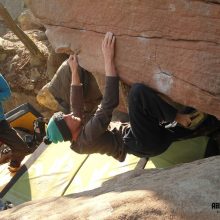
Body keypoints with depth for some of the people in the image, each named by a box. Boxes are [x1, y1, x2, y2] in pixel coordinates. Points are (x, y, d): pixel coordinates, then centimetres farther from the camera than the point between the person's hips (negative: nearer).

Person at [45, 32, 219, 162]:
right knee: (138, 90, -30)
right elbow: (109, 104, -29)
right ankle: (179, 118, -9)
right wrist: (108, 59, -26)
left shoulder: (79, 140, 7)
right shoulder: (88, 137, -21)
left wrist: (74, 72, 12)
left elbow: (77, 106, 18)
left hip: (142, 144, 10)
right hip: (147, 144, -10)